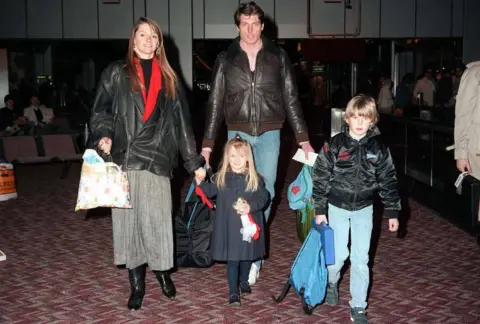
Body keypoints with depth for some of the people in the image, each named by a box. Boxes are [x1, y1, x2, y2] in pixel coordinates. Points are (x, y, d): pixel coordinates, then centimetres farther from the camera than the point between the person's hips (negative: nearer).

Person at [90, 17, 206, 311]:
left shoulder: (168, 79, 15)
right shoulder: (117, 73, 9)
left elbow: (182, 122, 14)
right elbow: (100, 110, 7)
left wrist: (194, 162, 11)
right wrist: (104, 135, -14)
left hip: (157, 159, 1)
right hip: (125, 158, 0)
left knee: (157, 219, -3)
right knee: (129, 219, 2)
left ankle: (163, 272, 20)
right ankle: (137, 284, 13)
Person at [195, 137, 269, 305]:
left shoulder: (255, 179, -6)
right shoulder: (221, 178, -1)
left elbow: (263, 198, -8)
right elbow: (211, 191, 12)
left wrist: (251, 207, -23)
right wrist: (200, 183, -4)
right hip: (228, 227, 0)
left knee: (247, 256, 18)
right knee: (232, 259, 2)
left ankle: (244, 281, 43)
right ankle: (233, 291, 11)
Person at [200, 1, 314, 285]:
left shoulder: (278, 58, 4)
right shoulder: (226, 60, 4)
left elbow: (291, 100, 6)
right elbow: (215, 103, 6)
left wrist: (303, 139, 1)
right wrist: (207, 144, 3)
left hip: (269, 134, 0)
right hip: (238, 133, 0)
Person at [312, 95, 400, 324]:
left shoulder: (379, 148, -5)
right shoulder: (334, 145, -11)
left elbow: (388, 180, 2)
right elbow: (320, 177, -7)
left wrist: (392, 212, 2)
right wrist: (319, 210, -8)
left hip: (364, 209, 1)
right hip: (338, 206, -1)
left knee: (361, 258, 2)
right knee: (339, 254, 4)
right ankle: (331, 283, 38)